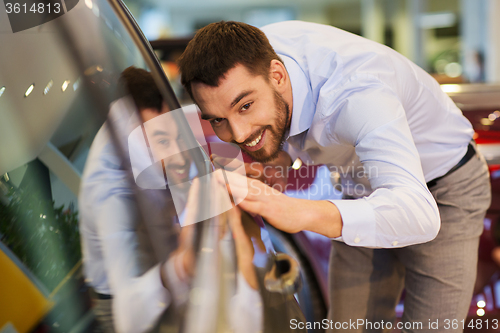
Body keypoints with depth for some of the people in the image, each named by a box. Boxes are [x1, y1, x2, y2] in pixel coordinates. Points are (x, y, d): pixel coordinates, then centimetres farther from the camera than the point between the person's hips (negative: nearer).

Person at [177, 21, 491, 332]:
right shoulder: (248, 55, -21)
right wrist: (283, 156, -17)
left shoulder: (355, 92, -42)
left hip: (443, 193, -5)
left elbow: (418, 213, -54)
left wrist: (302, 213, -67)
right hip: (362, 188, 6)